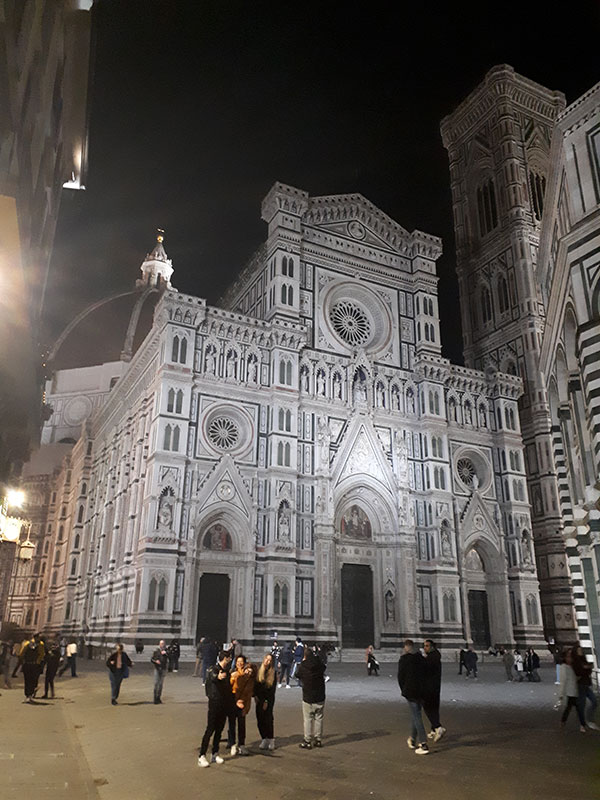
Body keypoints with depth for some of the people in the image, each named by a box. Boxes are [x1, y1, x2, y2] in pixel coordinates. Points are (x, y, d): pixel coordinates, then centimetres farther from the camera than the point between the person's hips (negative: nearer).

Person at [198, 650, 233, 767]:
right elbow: (211, 677, -37)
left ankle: (215, 754, 20)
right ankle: (202, 756, -1)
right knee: (210, 729, -6)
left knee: (219, 730, 11)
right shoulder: (213, 669, -13)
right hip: (215, 703, -7)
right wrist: (217, 677, -60)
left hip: (225, 704, 7)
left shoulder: (226, 671, 11)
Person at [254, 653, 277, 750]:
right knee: (260, 720, 2)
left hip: (268, 700, -3)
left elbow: (272, 689, -4)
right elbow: (255, 684, 6)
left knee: (268, 719, -5)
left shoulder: (273, 673, -4)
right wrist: (255, 695, -4)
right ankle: (264, 739, 13)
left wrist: (267, 701, -8)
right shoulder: (258, 670, 2)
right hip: (259, 699, 3)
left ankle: (271, 740, 6)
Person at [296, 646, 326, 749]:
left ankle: (307, 741, 9)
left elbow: (297, 675, 5)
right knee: (318, 718, 13)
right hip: (320, 697, 3)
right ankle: (318, 740, 20)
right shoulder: (320, 664, -7)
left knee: (308, 719, 6)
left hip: (308, 698, -3)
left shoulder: (303, 666, -14)